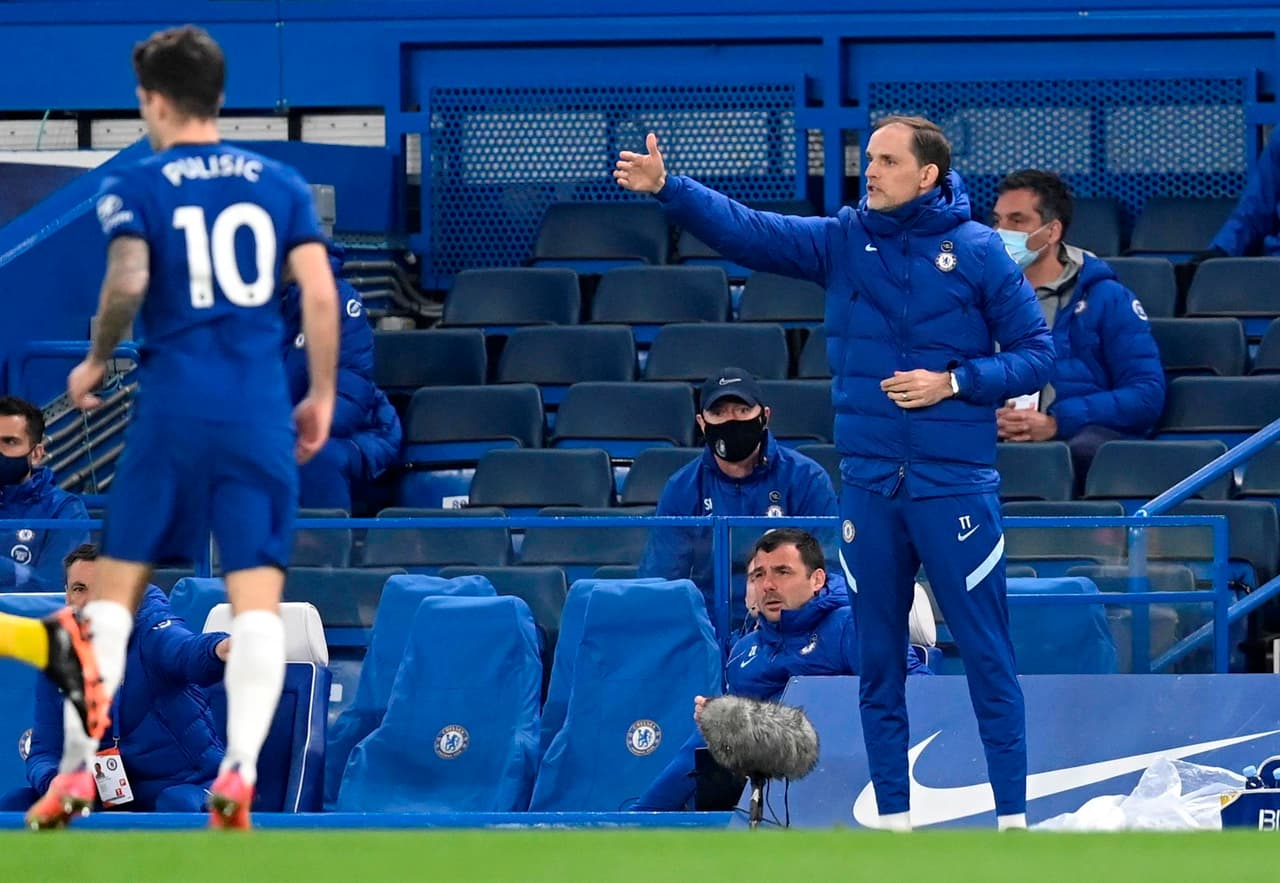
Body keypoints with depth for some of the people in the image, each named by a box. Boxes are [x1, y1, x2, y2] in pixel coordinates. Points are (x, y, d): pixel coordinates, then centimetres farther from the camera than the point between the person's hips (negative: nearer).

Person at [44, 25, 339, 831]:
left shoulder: (137, 187, 1)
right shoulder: (281, 184, 9)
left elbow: (128, 282, -14)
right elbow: (320, 294, 1)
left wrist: (97, 361, 3)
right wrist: (322, 396, 10)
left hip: (174, 409, -1)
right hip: (263, 415, 1)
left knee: (118, 588, 9)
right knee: (259, 598, -1)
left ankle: (78, 770, 4)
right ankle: (239, 773, -14)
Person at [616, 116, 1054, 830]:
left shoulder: (977, 251, -3)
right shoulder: (844, 241, 6)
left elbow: (1036, 354, -1)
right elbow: (747, 231, -5)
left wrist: (954, 382, -13)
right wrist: (666, 188, -19)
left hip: (955, 483, -4)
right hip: (869, 483, 4)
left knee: (987, 655, -3)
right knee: (879, 658, 8)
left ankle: (1013, 815, 2)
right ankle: (893, 818, 15)